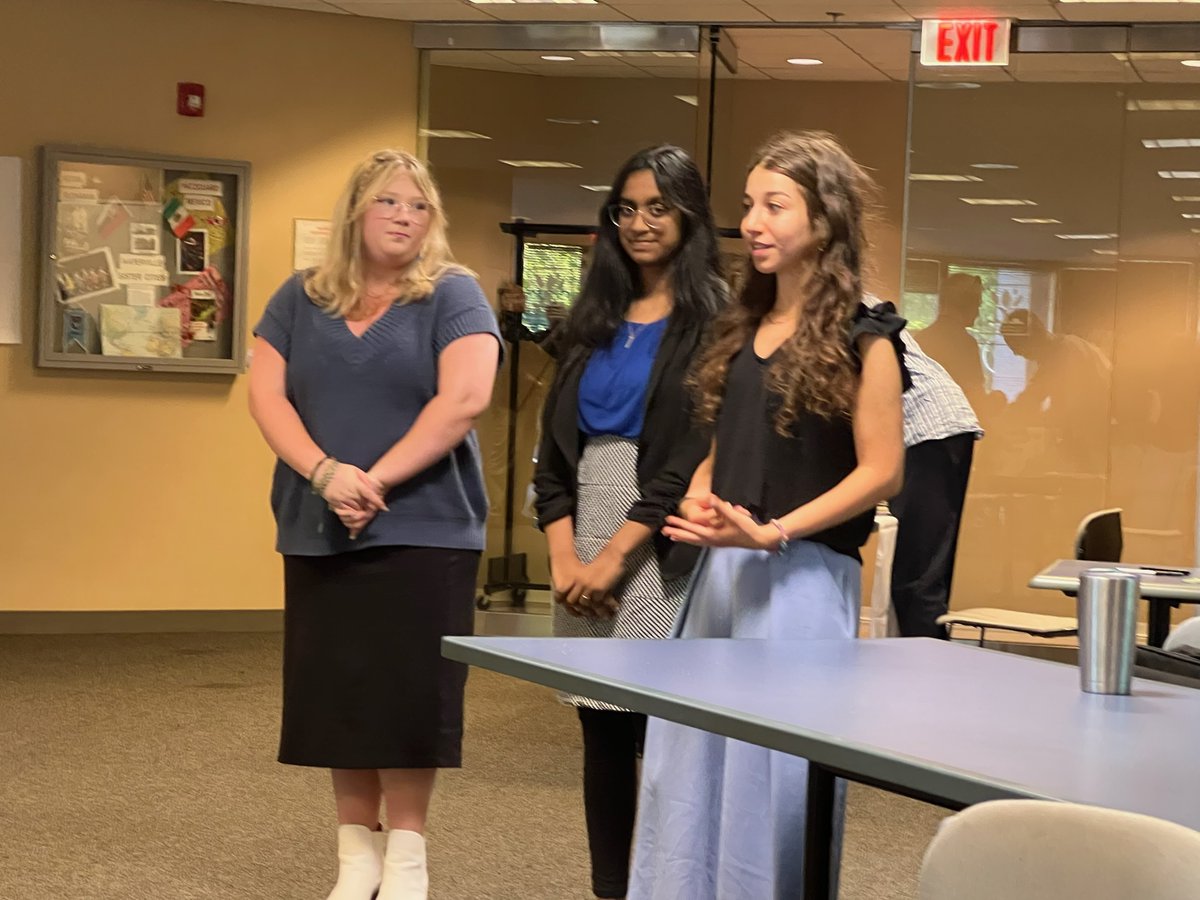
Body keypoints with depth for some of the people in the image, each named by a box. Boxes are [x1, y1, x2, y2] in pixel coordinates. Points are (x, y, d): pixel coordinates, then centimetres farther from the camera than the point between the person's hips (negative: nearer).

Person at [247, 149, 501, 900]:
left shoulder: (453, 295, -1)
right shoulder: (302, 299, 10)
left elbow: (464, 398, -13)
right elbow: (266, 395, 2)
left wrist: (377, 480, -16)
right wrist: (324, 472, -15)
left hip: (423, 529, -3)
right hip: (318, 531, 4)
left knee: (407, 691, -2)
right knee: (338, 689, 6)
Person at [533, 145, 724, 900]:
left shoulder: (712, 319, -3)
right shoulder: (595, 319, 15)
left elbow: (699, 455, -11)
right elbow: (556, 444, 10)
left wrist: (616, 555, -13)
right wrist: (564, 555, -4)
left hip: (662, 551, -6)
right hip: (586, 542, 6)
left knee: (660, 730, -5)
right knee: (602, 729, 8)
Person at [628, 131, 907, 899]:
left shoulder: (861, 338, -7)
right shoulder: (741, 330, 14)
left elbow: (881, 472, -12)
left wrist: (772, 533, -19)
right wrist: (696, 504, -2)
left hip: (802, 578, -7)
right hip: (720, 573, 7)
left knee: (777, 777, -2)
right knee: (691, 769, 10)